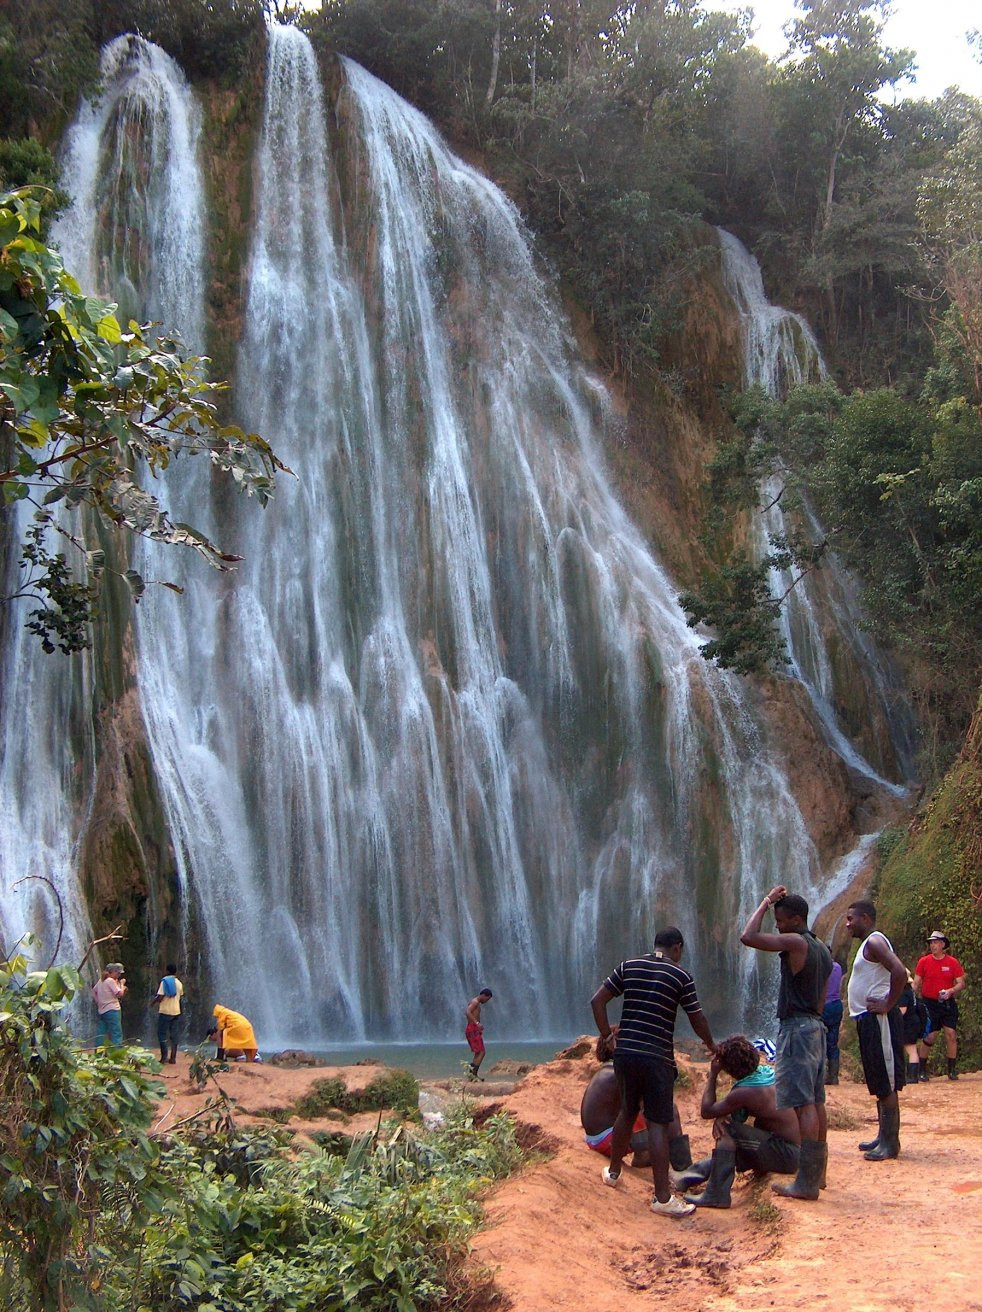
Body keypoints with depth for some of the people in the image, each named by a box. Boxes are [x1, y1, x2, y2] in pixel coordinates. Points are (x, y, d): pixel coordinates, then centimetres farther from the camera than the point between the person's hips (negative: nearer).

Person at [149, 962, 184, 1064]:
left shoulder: (164, 981, -9)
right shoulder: (179, 983, 7)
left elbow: (160, 997, -13)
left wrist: (153, 1002, 4)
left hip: (165, 1011, -5)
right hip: (176, 1012, 5)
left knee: (162, 1034, 3)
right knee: (174, 1035, 7)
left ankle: (164, 1056, -4)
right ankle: (173, 1057, 7)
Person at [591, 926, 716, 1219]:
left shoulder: (629, 966, 8)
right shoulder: (680, 976, -3)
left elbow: (597, 1000, 5)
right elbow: (697, 1019, 2)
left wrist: (606, 1034, 14)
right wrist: (710, 1045, 19)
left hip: (624, 1052, 5)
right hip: (657, 1057, -5)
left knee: (628, 1111, 24)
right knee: (658, 1124, -5)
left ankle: (613, 1172, 38)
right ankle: (662, 1198, -6)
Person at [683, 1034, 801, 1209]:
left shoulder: (743, 1093, -22)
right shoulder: (767, 1071, 2)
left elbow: (706, 1111, -8)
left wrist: (713, 1075, -3)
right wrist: (721, 1115, -6)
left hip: (787, 1156, -8)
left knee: (727, 1130, -17)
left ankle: (717, 1194, -18)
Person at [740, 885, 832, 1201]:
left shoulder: (796, 942, -13)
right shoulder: (822, 949, 16)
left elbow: (748, 937, -20)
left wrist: (766, 901, -10)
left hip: (796, 1027, -10)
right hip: (815, 1026, 10)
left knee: (804, 1105, -10)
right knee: (816, 1103, 13)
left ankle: (806, 1183, -11)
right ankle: (817, 1172, 20)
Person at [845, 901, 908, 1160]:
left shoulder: (874, 941, -13)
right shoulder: (868, 943, 18)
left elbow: (900, 972, -28)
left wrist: (888, 1004, -21)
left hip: (878, 1020, -11)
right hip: (868, 1020, 11)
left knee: (886, 1084, -7)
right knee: (878, 1085, 14)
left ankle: (891, 1143, -5)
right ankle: (884, 1137, 21)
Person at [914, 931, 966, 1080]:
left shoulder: (953, 962, 1)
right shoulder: (923, 962, 1)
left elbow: (961, 983, 3)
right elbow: (916, 984, 2)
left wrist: (951, 991, -16)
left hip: (948, 1003, 1)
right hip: (929, 1004, -1)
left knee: (951, 1034, -7)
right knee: (929, 1037, -3)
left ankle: (952, 1070, 4)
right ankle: (922, 1069, 9)